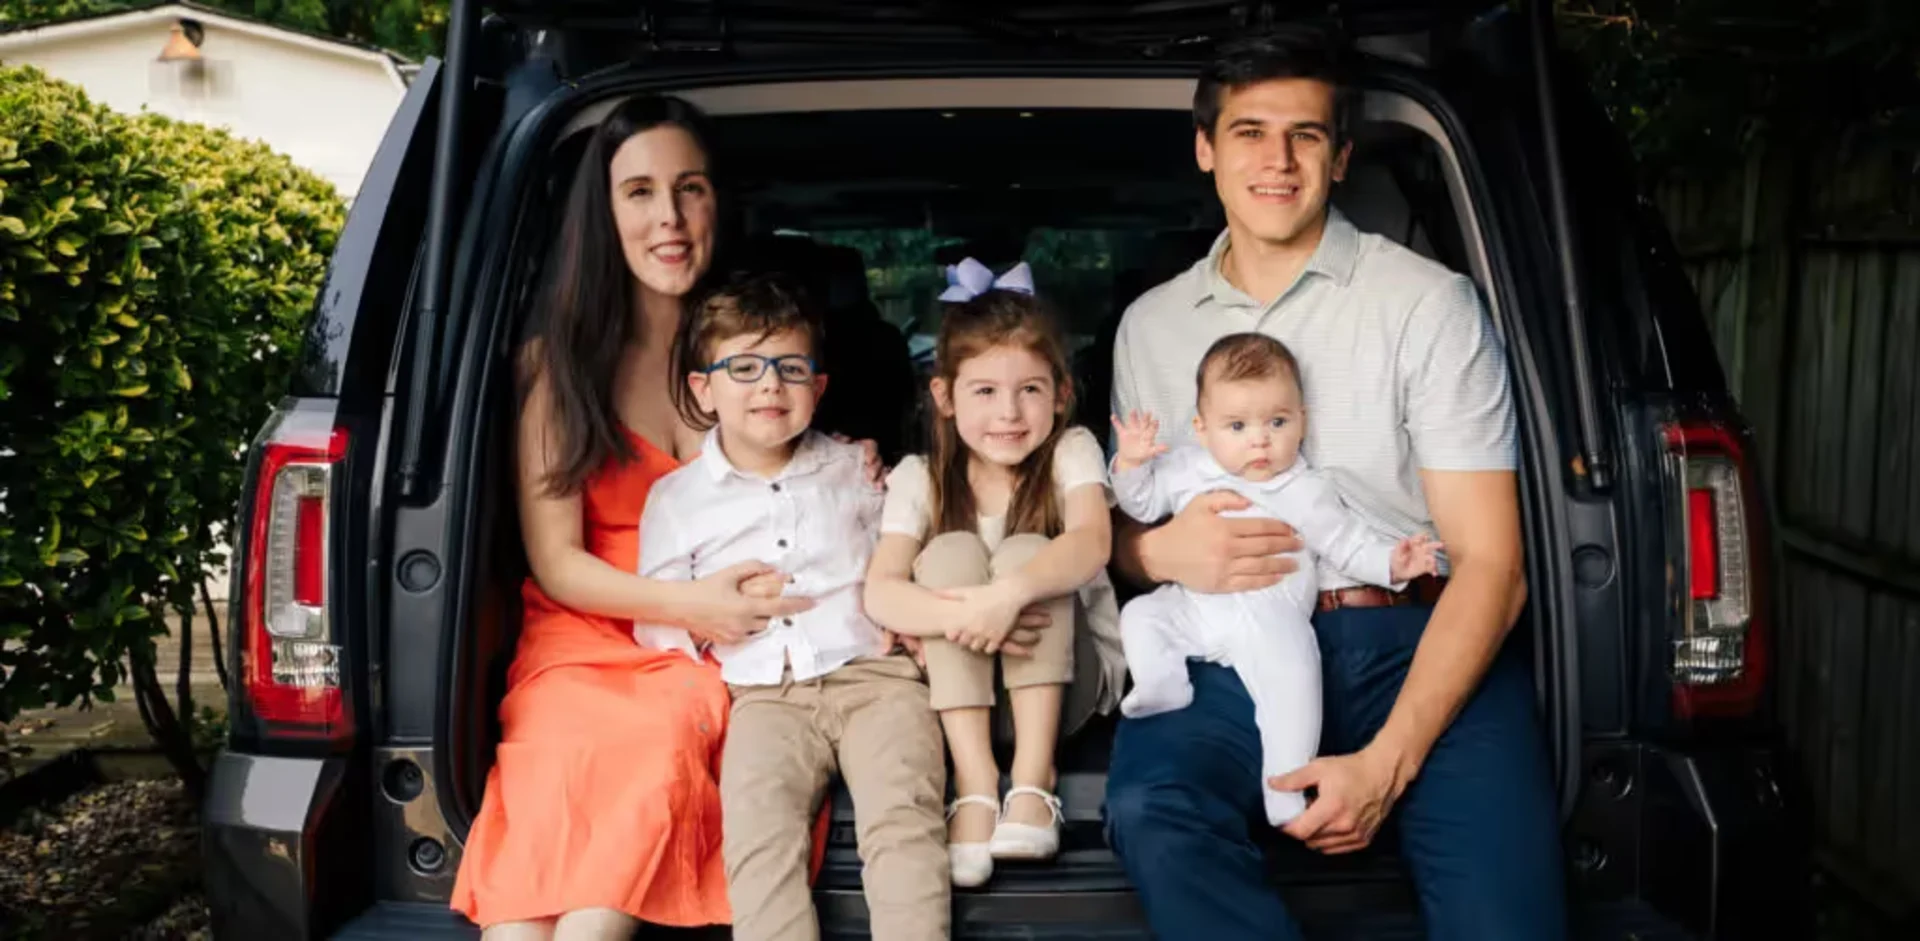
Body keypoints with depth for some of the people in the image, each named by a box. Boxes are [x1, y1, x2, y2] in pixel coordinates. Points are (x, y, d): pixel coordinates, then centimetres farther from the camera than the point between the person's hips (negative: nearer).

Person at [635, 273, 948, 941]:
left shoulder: (854, 470, 17)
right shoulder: (675, 498, 13)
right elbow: (651, 625, 14)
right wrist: (706, 617, -5)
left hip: (873, 670, 1)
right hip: (766, 692, 0)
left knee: (902, 815, -26)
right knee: (757, 824, -28)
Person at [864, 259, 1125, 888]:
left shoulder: (1071, 452, -6)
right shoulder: (920, 478, -4)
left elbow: (1090, 543, -27)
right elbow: (881, 594, -19)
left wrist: (1010, 593, -45)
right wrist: (966, 618, -37)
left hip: (1066, 678, -1)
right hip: (958, 684, 1)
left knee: (1023, 552, -25)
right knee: (951, 552, -23)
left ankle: (1033, 780, -29)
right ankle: (974, 782, -30)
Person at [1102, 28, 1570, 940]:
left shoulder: (1430, 302, 1)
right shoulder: (1150, 325, 13)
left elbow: (1489, 564, -4)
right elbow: (1121, 523, 20)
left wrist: (1388, 761, -18)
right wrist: (1164, 549, -8)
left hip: (1422, 644, -2)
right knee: (1148, 811, -29)